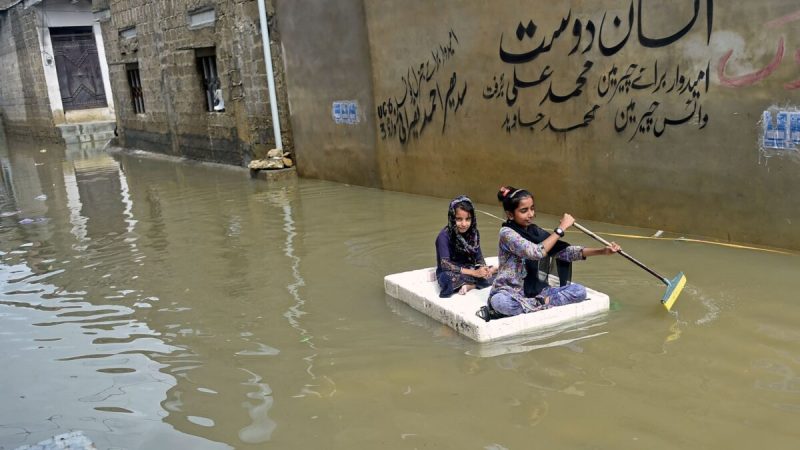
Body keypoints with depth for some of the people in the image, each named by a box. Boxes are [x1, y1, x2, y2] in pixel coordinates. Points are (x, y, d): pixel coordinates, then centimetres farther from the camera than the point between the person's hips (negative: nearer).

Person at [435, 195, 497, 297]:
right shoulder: (444, 235, -19)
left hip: (470, 270, 5)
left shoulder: (473, 233, -2)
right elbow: (445, 264, -26)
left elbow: (479, 258, 2)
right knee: (449, 279, -40)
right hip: (450, 274, -5)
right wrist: (474, 273, -31)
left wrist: (483, 269, -22)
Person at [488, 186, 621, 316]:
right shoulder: (507, 233, -15)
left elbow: (563, 251, 0)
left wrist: (602, 251, -9)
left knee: (579, 291, -10)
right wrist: (561, 228, -22)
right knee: (499, 301, -42)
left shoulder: (534, 231, 6)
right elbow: (536, 252, -29)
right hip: (510, 293, -6)